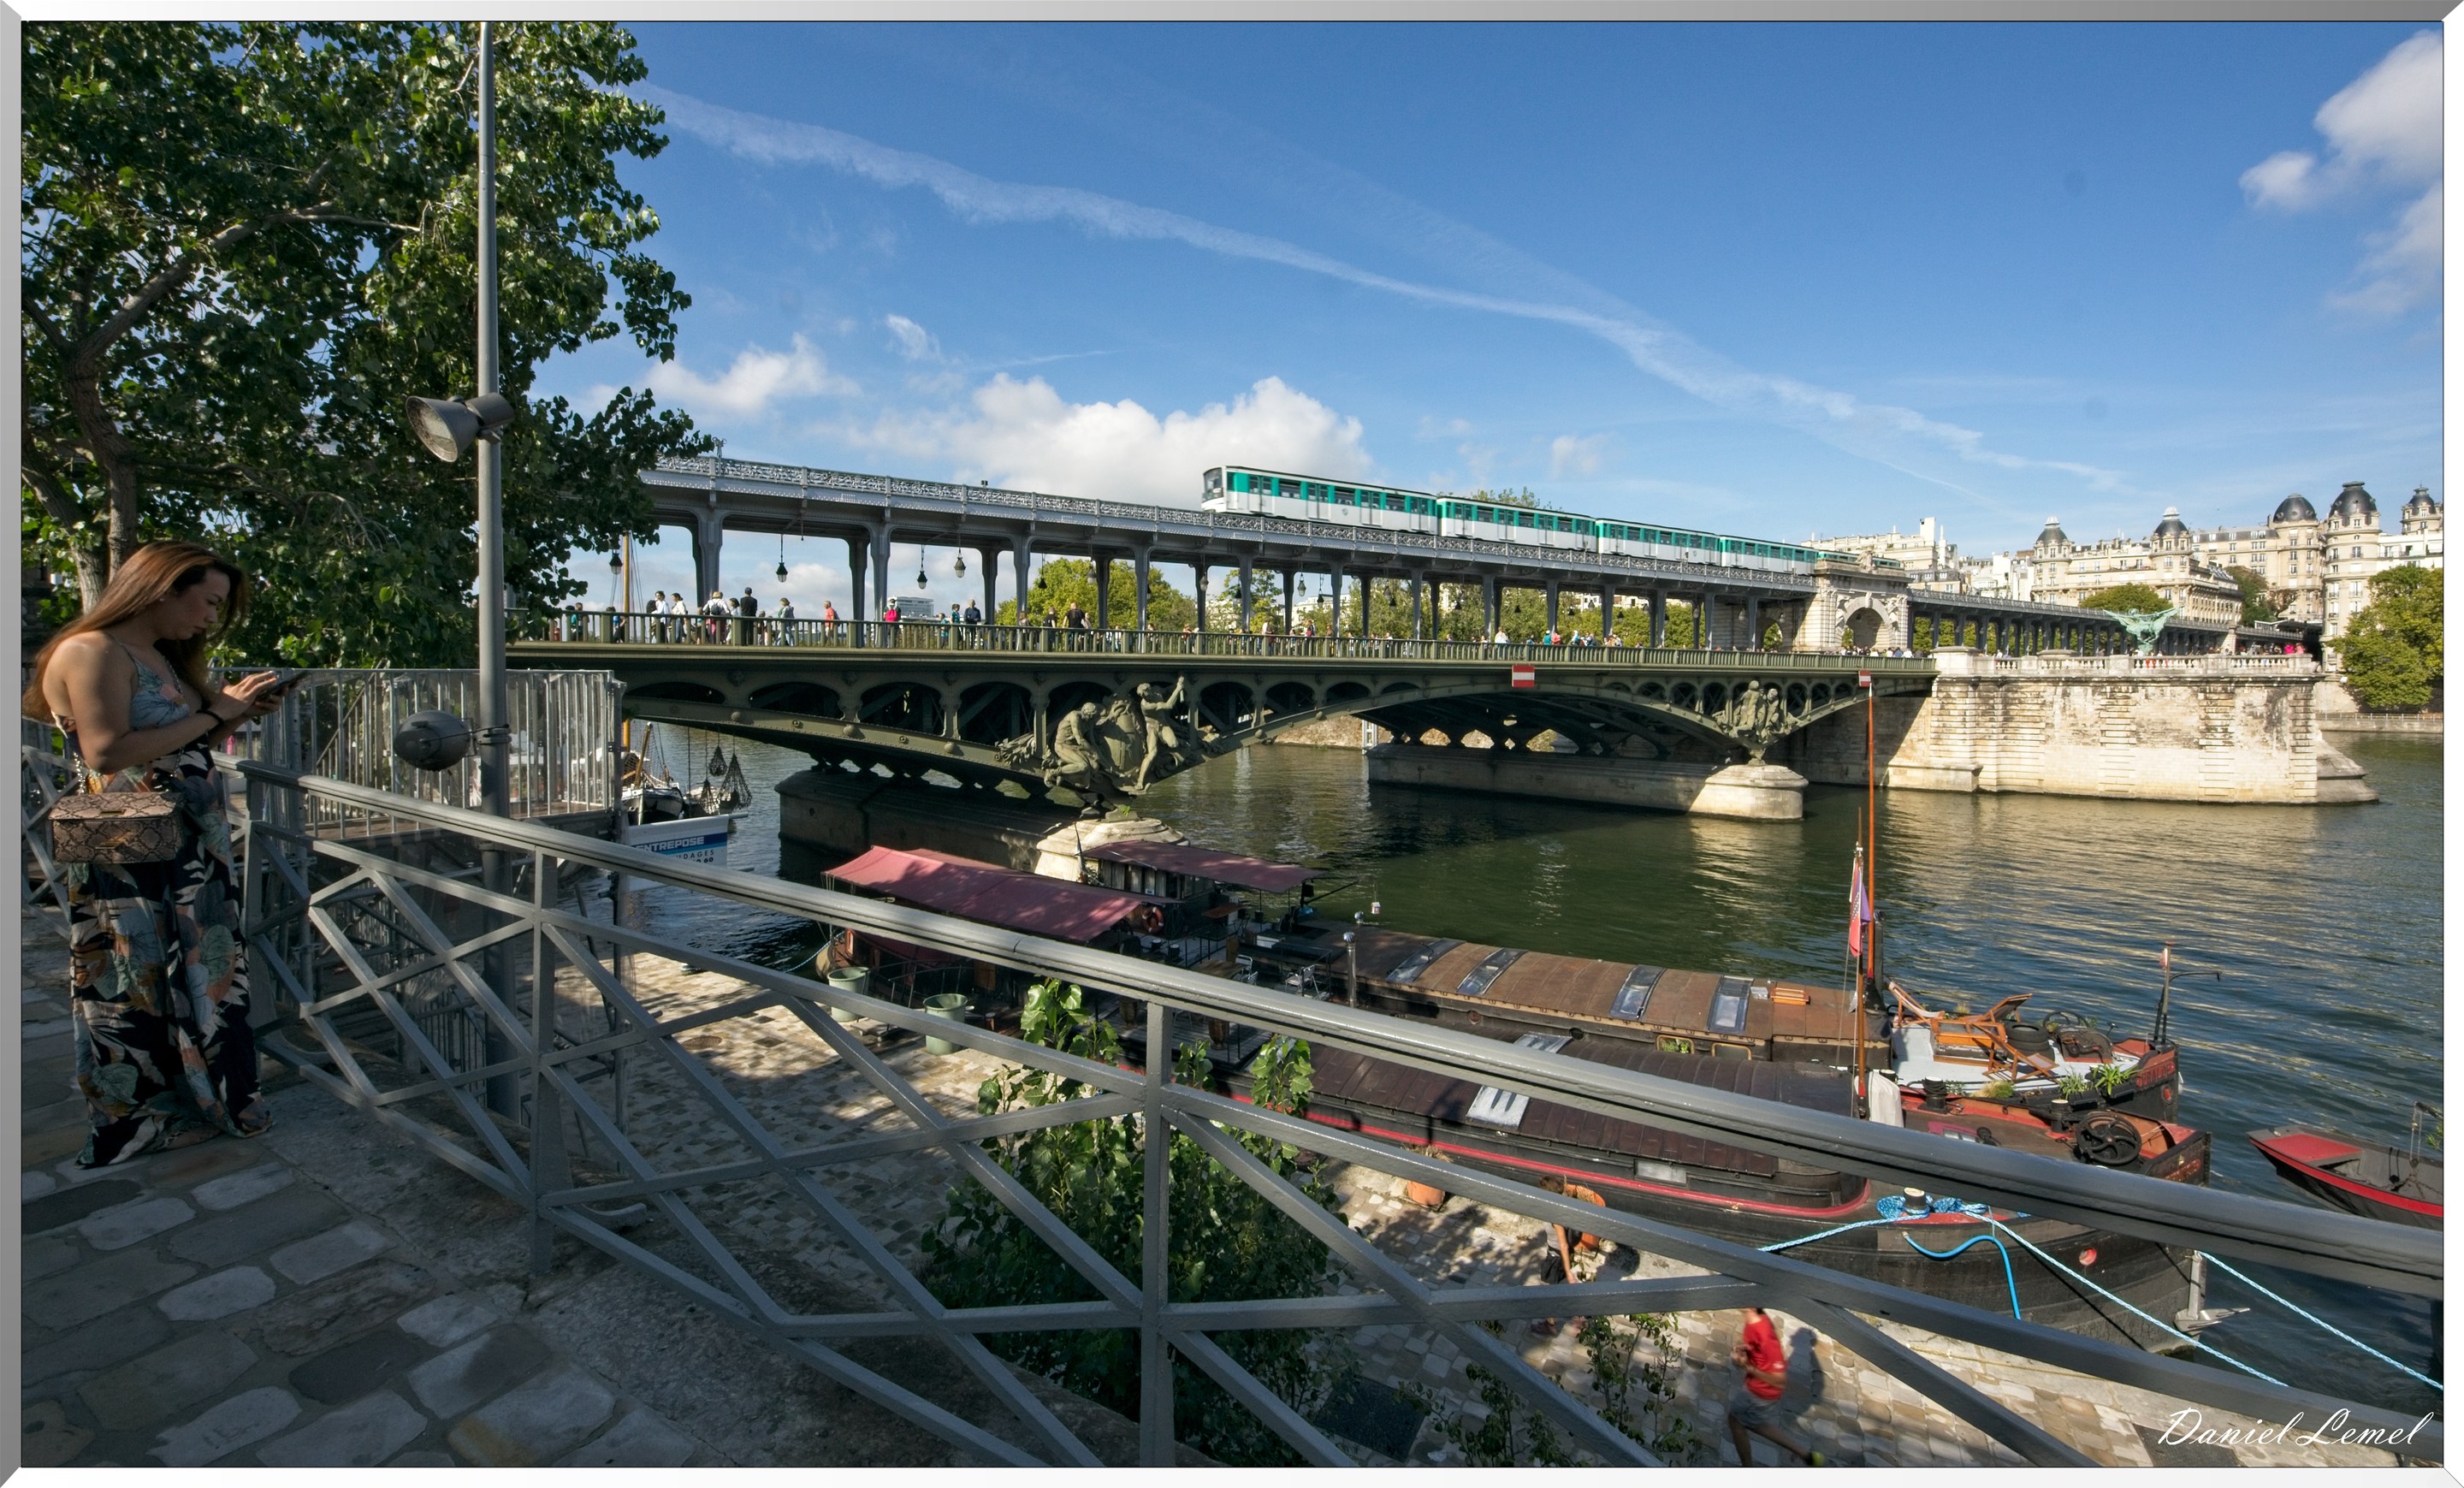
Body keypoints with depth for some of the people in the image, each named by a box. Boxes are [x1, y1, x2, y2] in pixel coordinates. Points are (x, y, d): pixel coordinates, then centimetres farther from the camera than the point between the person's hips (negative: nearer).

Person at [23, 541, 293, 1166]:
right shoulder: (91, 651, -12)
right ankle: (138, 1121, 19)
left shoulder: (166, 659, 14)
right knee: (137, 987, 4)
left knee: (204, 977, 12)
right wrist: (211, 714, -17)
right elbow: (107, 751, -22)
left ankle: (211, 1100, 24)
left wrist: (240, 712, 3)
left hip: (195, 850, 8)